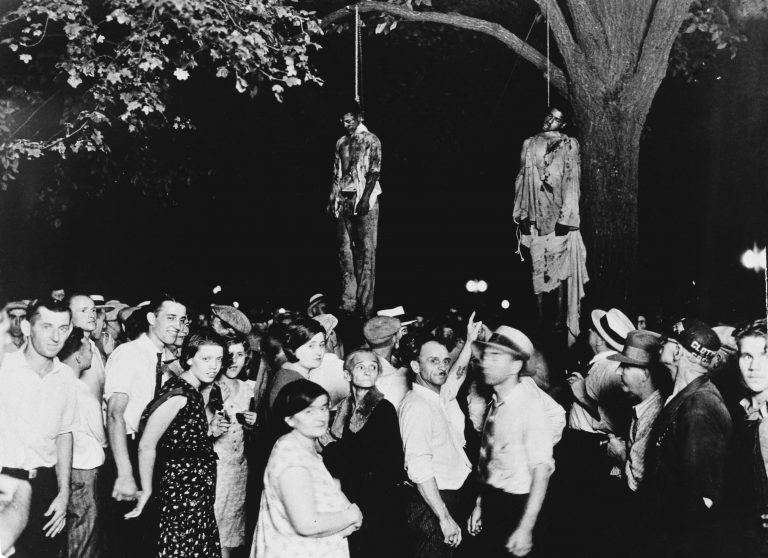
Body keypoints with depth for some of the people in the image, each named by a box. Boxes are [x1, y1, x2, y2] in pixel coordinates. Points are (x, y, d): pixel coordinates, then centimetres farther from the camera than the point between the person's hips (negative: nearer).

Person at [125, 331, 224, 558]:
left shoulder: (194, 392, 10)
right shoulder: (178, 393, -18)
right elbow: (146, 446, -18)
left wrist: (213, 431, 7)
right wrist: (147, 491, -12)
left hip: (199, 490, 9)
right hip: (182, 489, -9)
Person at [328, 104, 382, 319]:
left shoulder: (371, 140, 0)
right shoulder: (341, 142, 16)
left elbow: (374, 172, -7)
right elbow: (337, 174, 18)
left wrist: (365, 198, -17)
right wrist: (332, 199, 10)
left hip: (364, 199, -5)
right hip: (344, 200, 6)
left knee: (366, 250, -6)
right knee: (345, 249, 3)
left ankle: (365, 305, -6)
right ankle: (348, 302, 7)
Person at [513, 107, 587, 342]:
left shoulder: (569, 146, 3)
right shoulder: (529, 145, 12)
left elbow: (572, 182, -4)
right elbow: (522, 179, 12)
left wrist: (566, 217, -11)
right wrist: (521, 213, 5)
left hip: (558, 216, -3)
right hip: (535, 216, 3)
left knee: (560, 267, -2)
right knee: (537, 266, 3)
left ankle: (560, 317, 5)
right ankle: (540, 318, 9)